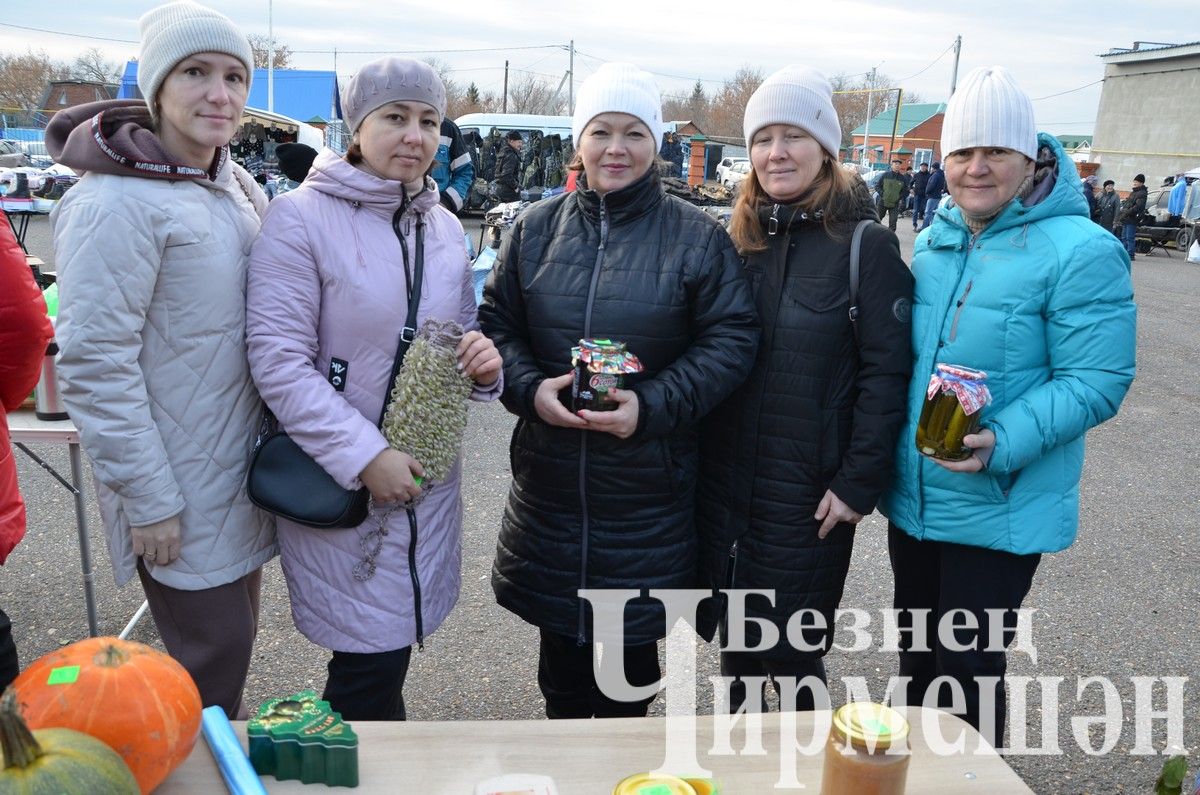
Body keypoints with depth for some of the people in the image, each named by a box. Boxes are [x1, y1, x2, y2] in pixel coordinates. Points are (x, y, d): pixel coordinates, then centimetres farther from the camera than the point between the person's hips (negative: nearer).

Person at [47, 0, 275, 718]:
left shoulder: (238, 188, 7)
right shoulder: (118, 202, -18)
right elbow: (93, 364, -19)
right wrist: (148, 499, -18)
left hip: (240, 467, 8)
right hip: (180, 491, -8)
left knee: (232, 637, 20)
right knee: (213, 659, 2)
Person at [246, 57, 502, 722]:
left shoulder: (444, 226, 8)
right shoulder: (302, 217, -11)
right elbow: (278, 358, -16)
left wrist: (484, 363, -5)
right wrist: (364, 455, -21)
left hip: (428, 478, 6)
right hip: (341, 485, -5)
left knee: (388, 649, 18)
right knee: (373, 666, 0)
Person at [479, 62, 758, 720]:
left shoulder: (696, 238, -3)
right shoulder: (536, 229, 5)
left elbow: (731, 339, -6)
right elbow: (495, 325, 6)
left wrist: (651, 405, -19)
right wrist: (530, 389, -14)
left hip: (648, 488, -2)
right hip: (548, 484, 3)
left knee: (631, 653, 11)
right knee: (559, 641, 19)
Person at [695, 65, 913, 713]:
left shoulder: (867, 245, -8)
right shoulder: (738, 239, 6)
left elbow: (885, 373, -11)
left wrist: (858, 483, -14)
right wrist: (695, 455, 6)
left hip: (809, 491, -5)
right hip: (724, 480, 5)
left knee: (791, 651, 7)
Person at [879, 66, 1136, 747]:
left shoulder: (1080, 252, -16)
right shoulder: (936, 241, 6)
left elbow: (1096, 381, -17)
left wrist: (1002, 444, -30)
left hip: (998, 512, -6)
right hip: (913, 500, 7)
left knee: (968, 675, 6)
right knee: (917, 662, 23)